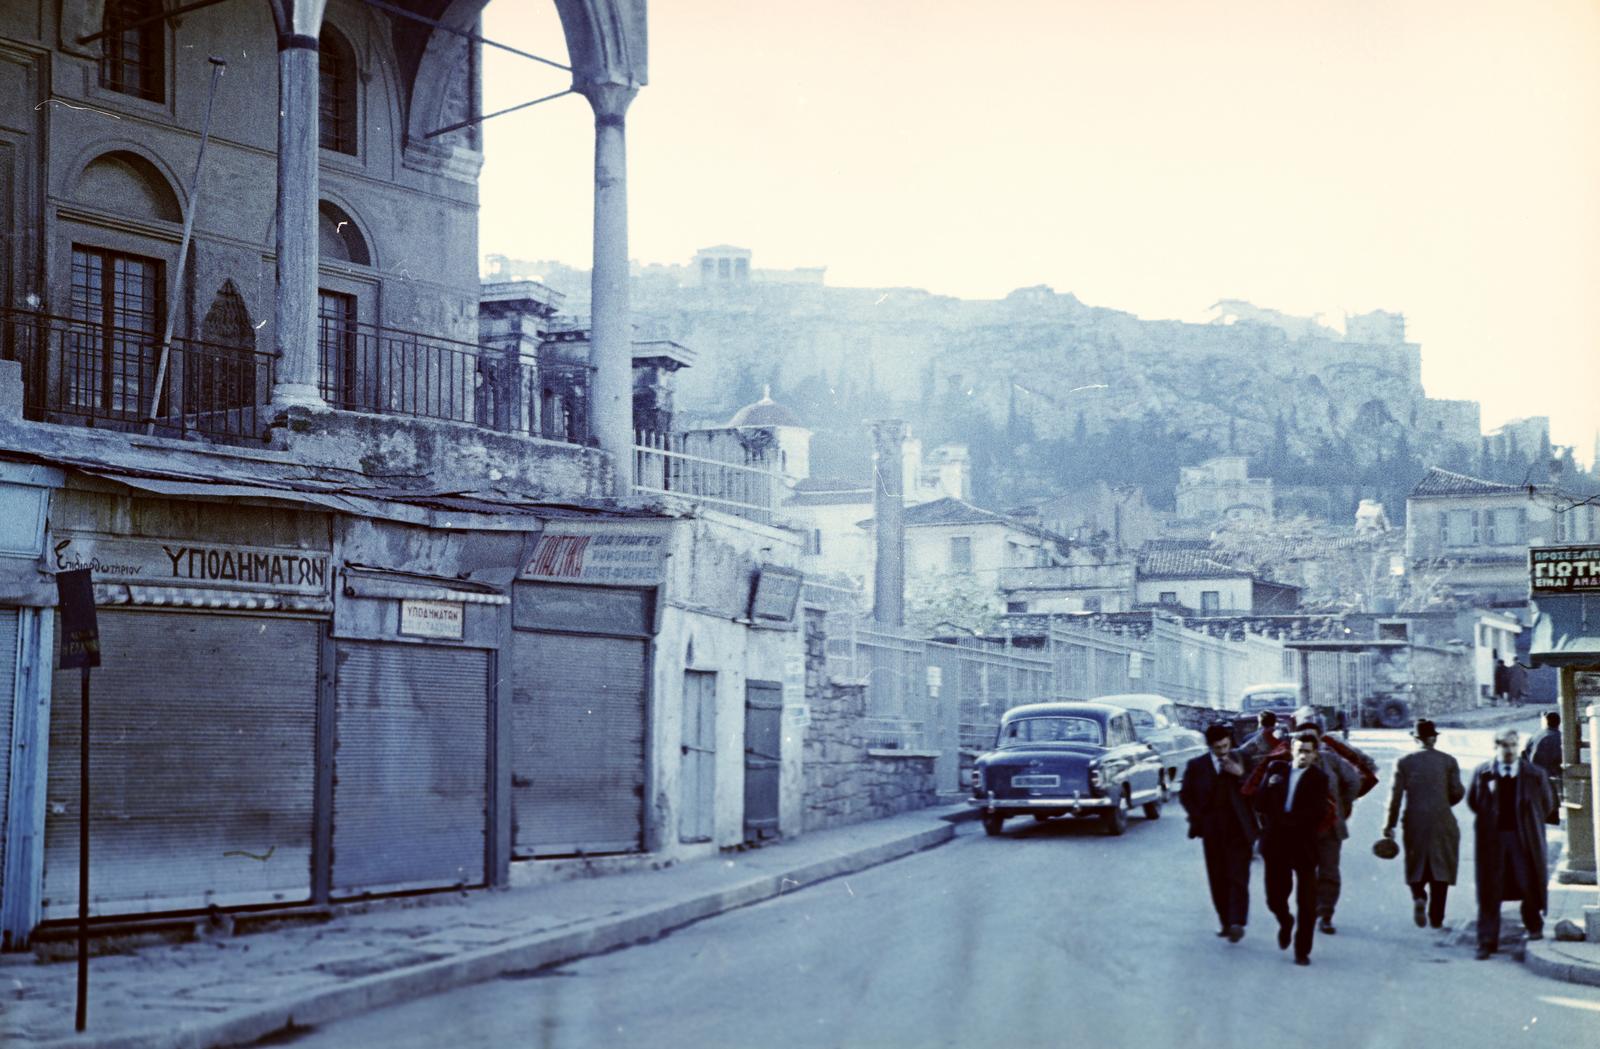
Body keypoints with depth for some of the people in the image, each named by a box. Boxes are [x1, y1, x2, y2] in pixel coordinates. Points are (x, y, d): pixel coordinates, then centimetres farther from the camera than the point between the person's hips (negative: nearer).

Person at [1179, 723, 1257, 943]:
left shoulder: (1242, 761, 2)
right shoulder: (1196, 766, 5)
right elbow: (1184, 794, 12)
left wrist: (1241, 774, -17)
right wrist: (1198, 817, 1)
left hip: (1238, 828, -2)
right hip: (1212, 830, 2)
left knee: (1238, 877, -10)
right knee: (1218, 880, 4)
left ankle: (1237, 923, -17)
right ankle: (1226, 922, 11)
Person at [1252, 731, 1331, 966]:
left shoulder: (1319, 778, -2)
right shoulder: (1276, 769, 7)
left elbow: (1316, 814, -10)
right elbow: (1260, 804, 4)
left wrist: (1286, 819, -15)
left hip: (1304, 846, -2)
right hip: (1276, 844, 2)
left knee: (1306, 904, -1)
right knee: (1275, 898, 8)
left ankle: (1302, 951, 9)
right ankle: (1286, 922, 40)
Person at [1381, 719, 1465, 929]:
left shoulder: (1404, 762, -1)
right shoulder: (1448, 761, -1)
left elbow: (1395, 795, -4)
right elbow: (1457, 792, -3)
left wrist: (1390, 825, 1)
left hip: (1413, 821, 0)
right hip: (1442, 821, 0)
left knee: (1416, 864, 15)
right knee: (1440, 866, 8)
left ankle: (1418, 896, -13)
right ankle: (1436, 917, 6)